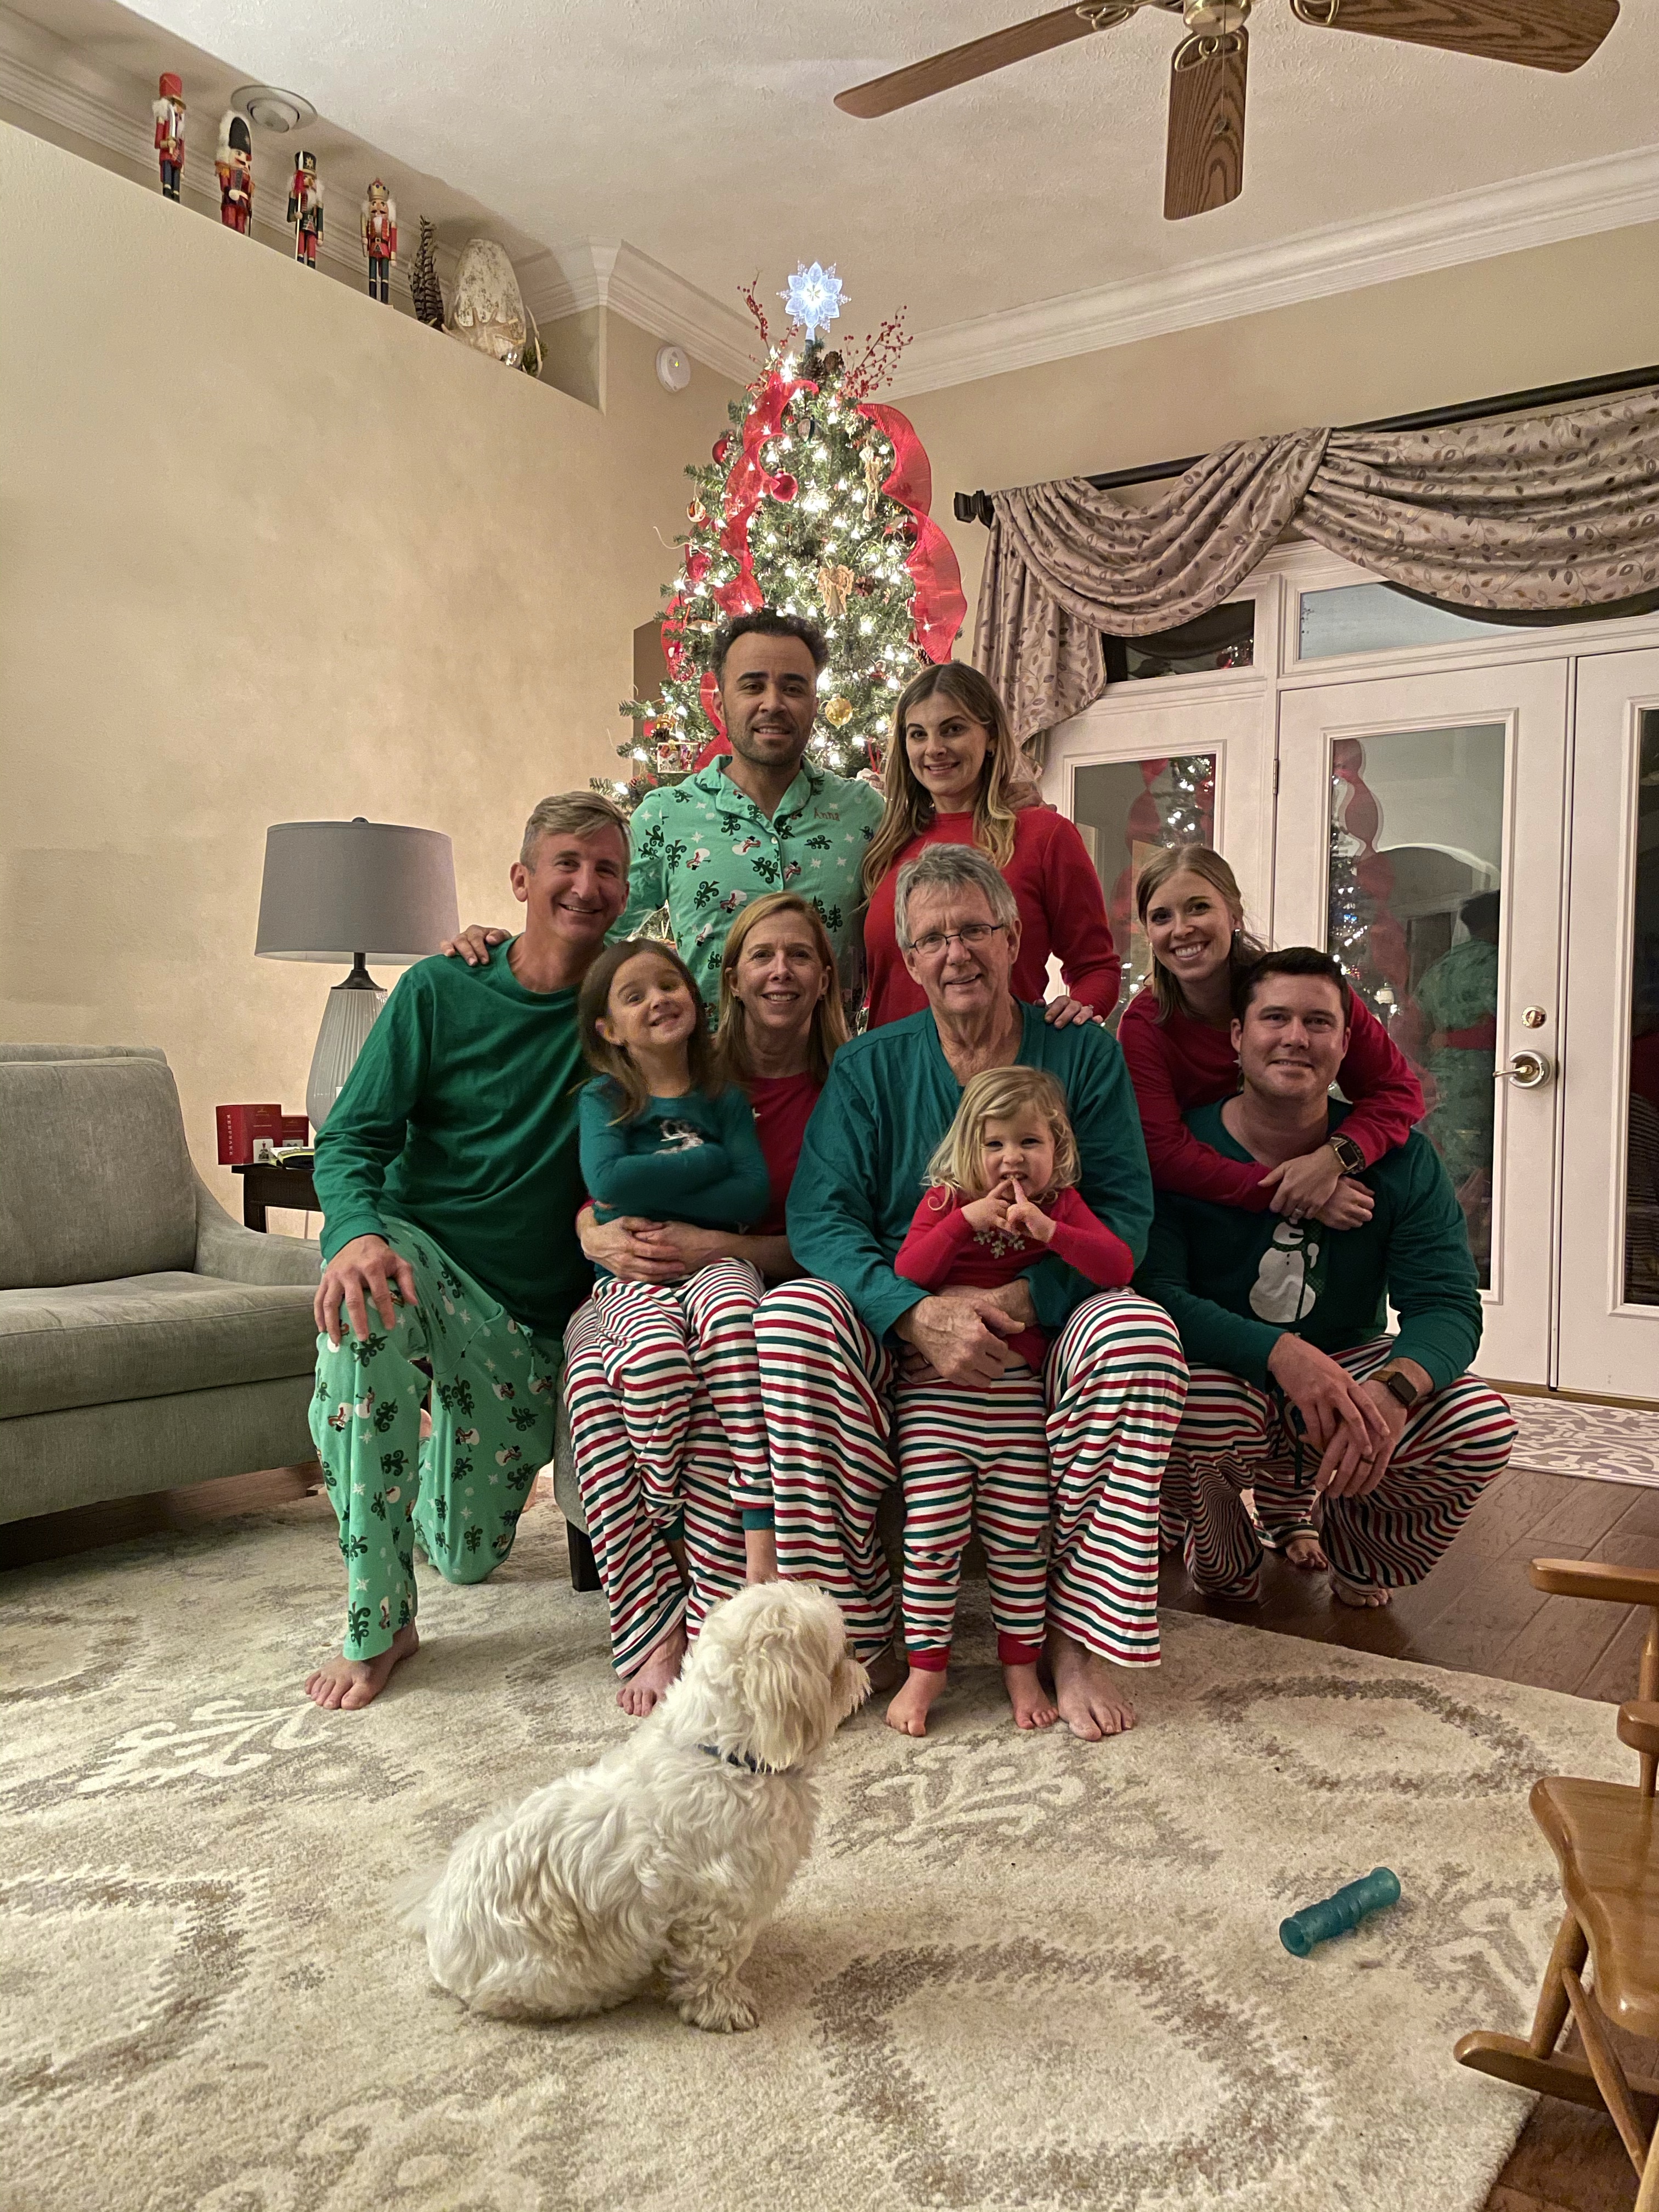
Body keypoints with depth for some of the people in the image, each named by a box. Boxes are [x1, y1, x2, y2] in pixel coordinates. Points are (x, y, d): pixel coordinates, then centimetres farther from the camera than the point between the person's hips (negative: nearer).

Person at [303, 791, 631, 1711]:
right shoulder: (441, 991, -5)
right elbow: (352, 1137, -8)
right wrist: (359, 1232, -30)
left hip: (538, 1314, 2)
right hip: (427, 1253, -2)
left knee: (470, 1556, 11)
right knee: (362, 1298, -40)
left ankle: (442, 1461, 50)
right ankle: (376, 1624, -26)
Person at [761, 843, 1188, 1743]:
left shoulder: (1082, 1054, 6)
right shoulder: (868, 1067, 7)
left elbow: (1123, 1212, -3)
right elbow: (820, 1218, -6)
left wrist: (1022, 1299, -21)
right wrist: (919, 1313, -24)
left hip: (1043, 1333, 0)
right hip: (897, 1339, 1)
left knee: (1140, 1332, -32)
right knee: (792, 1314, -29)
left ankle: (1076, 1634, -17)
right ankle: (853, 1627, -17)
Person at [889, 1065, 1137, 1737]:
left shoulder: (1061, 1205, 7)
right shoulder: (945, 1200, 5)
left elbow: (1119, 1267, -7)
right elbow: (907, 1273, -9)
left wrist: (1045, 1228, -18)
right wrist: (967, 1219, -17)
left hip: (1017, 1393, 1)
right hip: (936, 1393, -1)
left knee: (1020, 1533, 3)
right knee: (932, 1530, -5)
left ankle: (1021, 1665, 21)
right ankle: (926, 1667, 10)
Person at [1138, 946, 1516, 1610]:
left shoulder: (1397, 1157, -5)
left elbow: (1447, 1303, -13)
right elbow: (1154, 1293, -24)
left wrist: (1393, 1389, -36)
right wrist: (1281, 1354, -40)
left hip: (1348, 1366, 3)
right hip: (1223, 1375, -3)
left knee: (1484, 1426, -23)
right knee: (1200, 1404, -38)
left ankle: (1357, 1558, 13)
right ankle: (1225, 1569, 1)